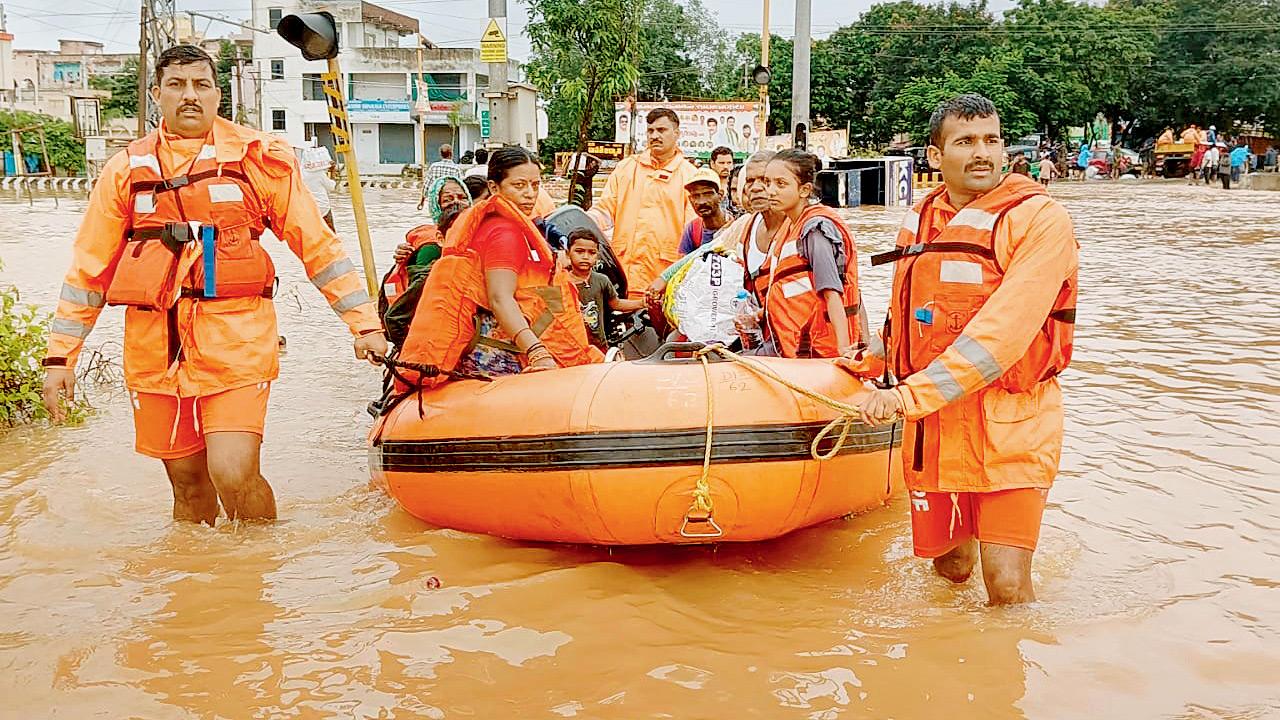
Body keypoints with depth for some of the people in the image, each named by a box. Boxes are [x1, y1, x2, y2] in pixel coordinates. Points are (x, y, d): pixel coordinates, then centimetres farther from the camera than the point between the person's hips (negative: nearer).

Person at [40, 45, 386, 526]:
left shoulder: (259, 157, 3)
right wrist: (59, 356, 10)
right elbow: (89, 269, 14)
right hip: (155, 348, 3)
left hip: (236, 339, -3)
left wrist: (364, 323, 1)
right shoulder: (126, 169, 11)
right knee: (187, 482, 10)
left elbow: (317, 245, 5)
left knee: (233, 474, -14)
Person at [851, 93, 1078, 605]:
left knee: (1006, 583, -12)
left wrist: (911, 394, -27)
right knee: (949, 565, 14)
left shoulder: (1039, 217, -11)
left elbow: (1003, 332, -23)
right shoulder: (918, 221, 9)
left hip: (1011, 424, -5)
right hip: (931, 425, 5)